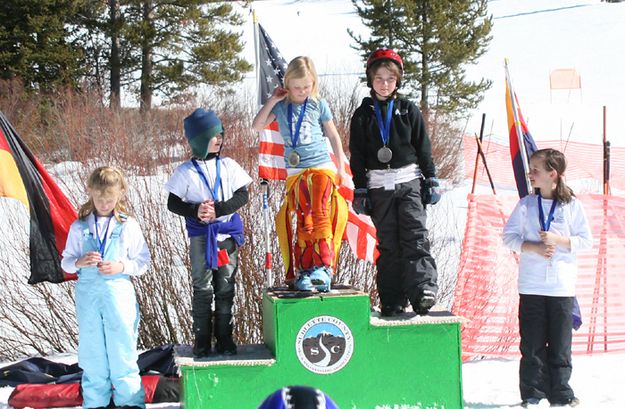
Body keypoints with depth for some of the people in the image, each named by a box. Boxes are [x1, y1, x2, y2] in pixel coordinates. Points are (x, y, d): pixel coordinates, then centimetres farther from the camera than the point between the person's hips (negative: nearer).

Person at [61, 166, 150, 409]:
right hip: (88, 292, 2)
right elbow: (66, 263, 8)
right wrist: (79, 262, -13)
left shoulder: (128, 225, 0)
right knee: (92, 350, 8)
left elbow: (143, 262, 3)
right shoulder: (79, 227, 4)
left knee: (122, 347, 0)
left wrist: (121, 266, -13)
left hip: (118, 291, -2)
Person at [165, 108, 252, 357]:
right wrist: (195, 211, -18)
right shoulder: (186, 171, -2)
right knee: (203, 289, 1)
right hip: (200, 236, -2)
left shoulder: (228, 166, 2)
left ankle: (224, 338, 14)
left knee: (226, 288, 5)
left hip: (227, 234, 2)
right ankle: (202, 341, 8)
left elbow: (242, 196, -1)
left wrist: (218, 209, -15)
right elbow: (173, 203, 0)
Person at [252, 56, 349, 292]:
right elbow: (257, 126, 1)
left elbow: (333, 136, 11)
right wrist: (272, 100, -3)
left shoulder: (318, 105, 3)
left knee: (319, 213, -18)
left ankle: (324, 268, -22)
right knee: (304, 218, -10)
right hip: (295, 172, 1)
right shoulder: (281, 106, 7)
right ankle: (304, 269, -8)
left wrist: (341, 167, 12)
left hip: (322, 167, -1)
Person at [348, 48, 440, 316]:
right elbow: (357, 157, 8)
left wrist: (431, 181, 4)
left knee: (415, 236, -13)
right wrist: (359, 191, 3)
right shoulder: (363, 115, 7)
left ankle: (423, 290, -20)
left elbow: (423, 148, 9)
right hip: (379, 187, 1)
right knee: (387, 243, 2)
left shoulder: (408, 111, 7)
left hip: (410, 182, -1)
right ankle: (392, 301, 3)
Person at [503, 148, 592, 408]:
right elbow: (509, 236, 2)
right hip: (531, 286, 1)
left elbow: (586, 240, 2)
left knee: (560, 343, 3)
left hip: (562, 286, -1)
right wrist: (533, 247, -13)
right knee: (532, 343, 3)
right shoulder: (526, 205, 3)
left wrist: (557, 240, -12)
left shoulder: (572, 206, 0)